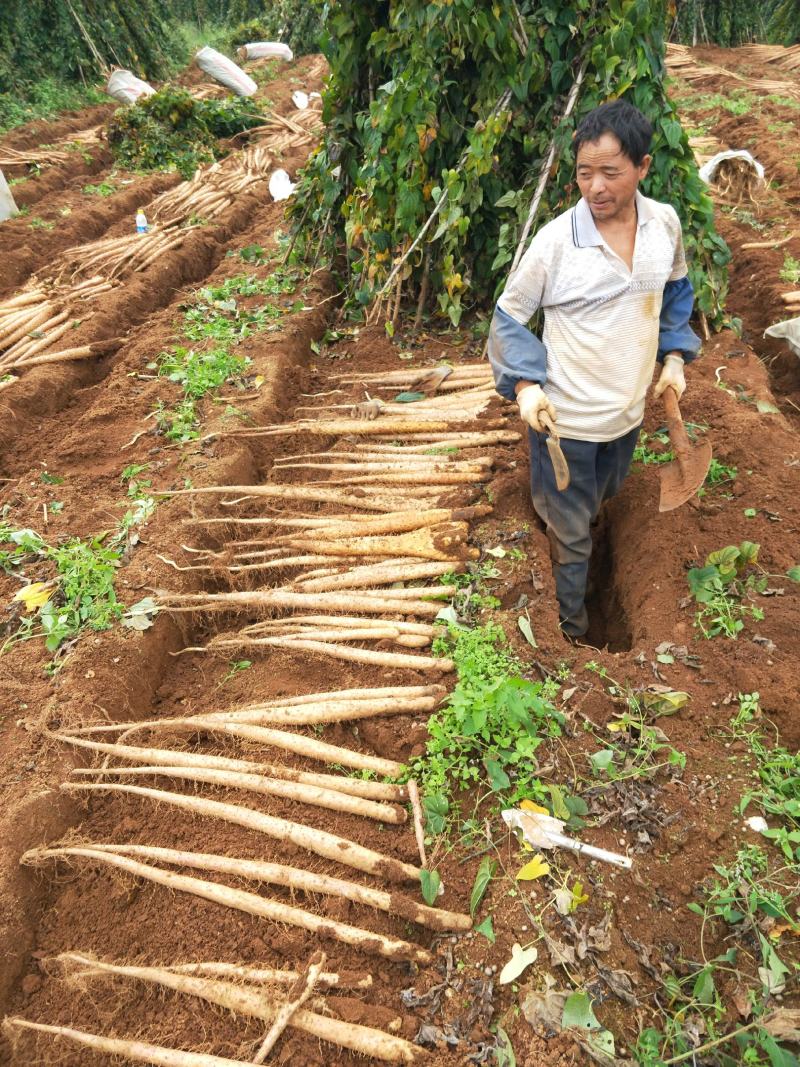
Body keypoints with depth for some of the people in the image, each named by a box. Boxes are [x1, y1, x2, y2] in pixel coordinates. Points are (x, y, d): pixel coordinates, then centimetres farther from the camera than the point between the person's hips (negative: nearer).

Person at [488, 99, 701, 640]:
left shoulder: (665, 223, -6)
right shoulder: (555, 239, -19)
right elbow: (509, 317, -8)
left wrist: (674, 355, 6)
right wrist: (524, 385, -21)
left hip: (629, 412, 5)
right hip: (565, 417, -4)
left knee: (596, 506, 27)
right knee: (570, 534, 11)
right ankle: (571, 629, 32)